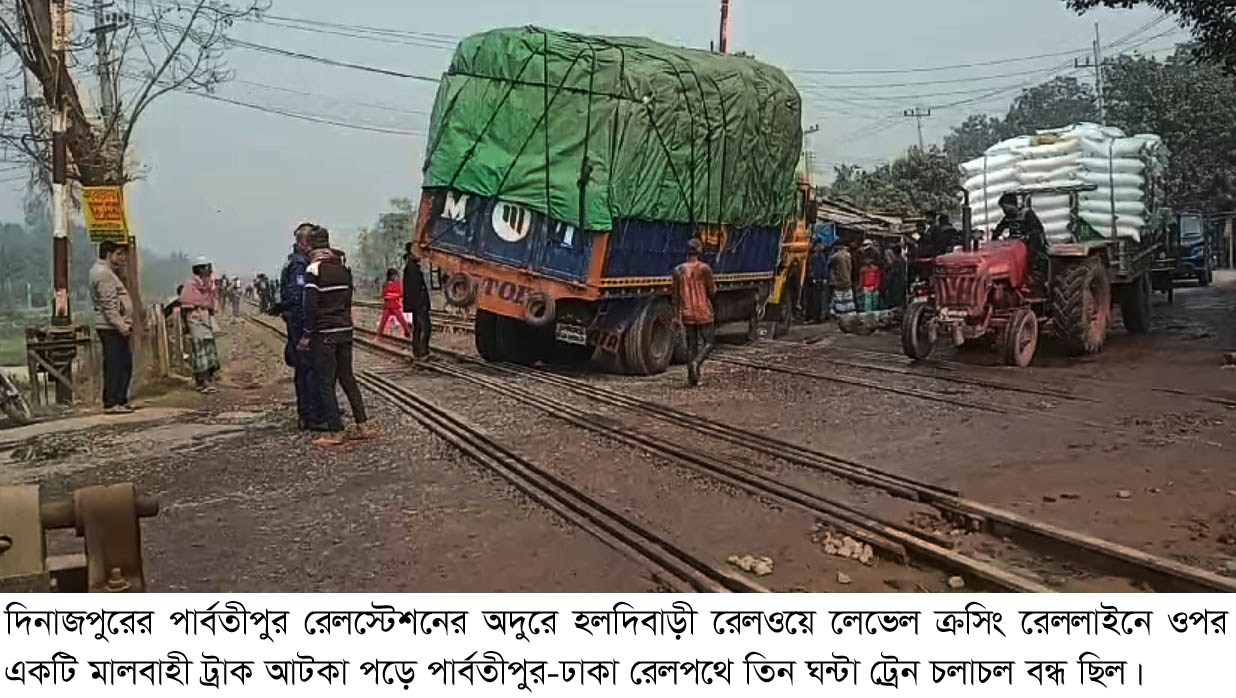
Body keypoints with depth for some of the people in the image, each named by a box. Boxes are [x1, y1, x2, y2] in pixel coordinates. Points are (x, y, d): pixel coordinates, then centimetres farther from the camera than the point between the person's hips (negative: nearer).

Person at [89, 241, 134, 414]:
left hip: (118, 327, 11)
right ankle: (111, 404, -5)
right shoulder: (102, 273, -12)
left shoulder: (107, 271, 21)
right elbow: (109, 304, -20)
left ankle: (121, 400, 20)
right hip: (111, 328, -11)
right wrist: (121, 326, -21)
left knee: (125, 364, 14)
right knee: (114, 366, -8)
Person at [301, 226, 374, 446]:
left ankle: (335, 432, -1)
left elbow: (311, 306, -14)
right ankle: (363, 425, 14)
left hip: (324, 333, -7)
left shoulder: (314, 269, -11)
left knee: (326, 382, -1)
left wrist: (307, 335, -9)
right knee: (347, 378, 15)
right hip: (345, 329, 7)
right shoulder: (343, 266, 9)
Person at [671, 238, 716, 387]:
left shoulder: (678, 270, 1)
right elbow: (712, 293, -7)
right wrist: (714, 286, 14)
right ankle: (696, 363, -16)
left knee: (691, 345, 10)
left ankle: (692, 377, 6)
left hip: (687, 314, 4)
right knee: (708, 343, 9)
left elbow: (676, 296, 3)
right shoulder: (705, 269, -10)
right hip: (704, 313, -4)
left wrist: (678, 316, 9)